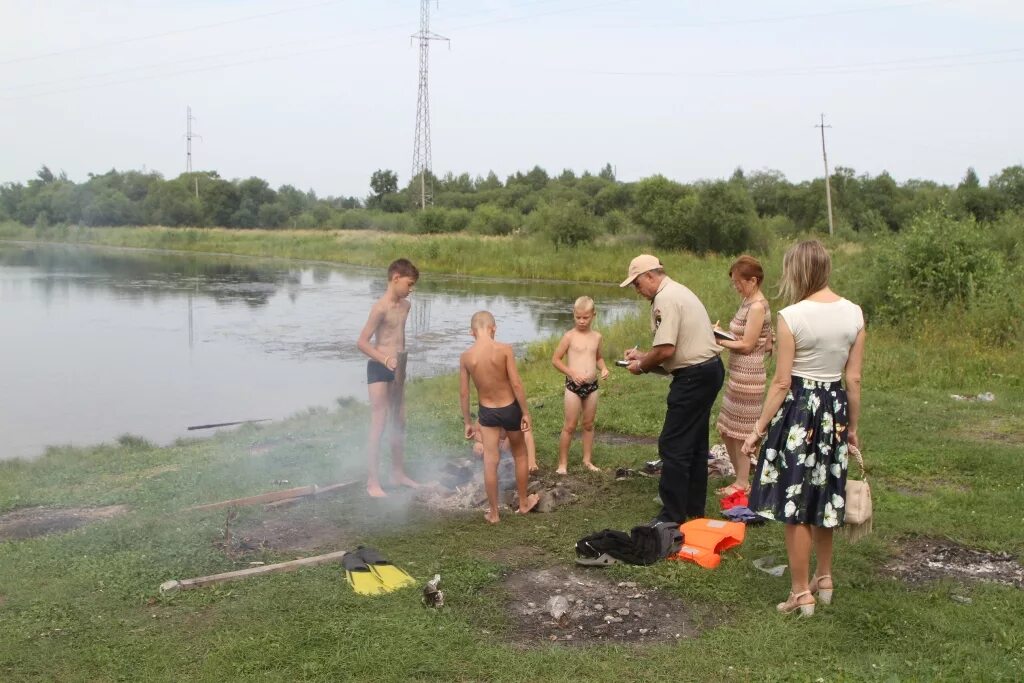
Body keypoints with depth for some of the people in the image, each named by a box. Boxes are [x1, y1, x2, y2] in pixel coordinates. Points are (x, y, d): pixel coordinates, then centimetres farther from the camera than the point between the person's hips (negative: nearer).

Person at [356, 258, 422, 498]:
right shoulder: (380, 307, -18)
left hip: (397, 369, 9)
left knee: (400, 423, 15)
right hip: (379, 369, -8)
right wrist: (385, 360, -30)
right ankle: (372, 482, 0)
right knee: (378, 426, -6)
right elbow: (362, 342, -19)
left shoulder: (405, 305, 8)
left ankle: (398, 473, 28)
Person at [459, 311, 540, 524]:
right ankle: (523, 503, 34)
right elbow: (516, 384, -18)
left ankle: (493, 513, 14)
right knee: (520, 455, 20)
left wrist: (467, 422, 8)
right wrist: (526, 412, -8)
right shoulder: (504, 350, -17)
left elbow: (463, 393, -3)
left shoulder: (465, 356, -9)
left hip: (486, 412, 1)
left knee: (490, 462, 7)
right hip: (510, 409, -1)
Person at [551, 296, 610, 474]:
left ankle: (588, 460, 24)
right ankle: (563, 463, 10)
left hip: (592, 386, 4)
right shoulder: (569, 336, -8)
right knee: (570, 426, 0)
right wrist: (571, 373, -16)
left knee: (589, 425, 13)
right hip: (573, 386, -4)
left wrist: (603, 368, 0)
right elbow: (555, 360, -5)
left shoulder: (597, 336, 5)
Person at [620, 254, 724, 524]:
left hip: (693, 377, -11)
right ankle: (694, 510, 28)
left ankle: (672, 517, -1)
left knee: (673, 446, -5)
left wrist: (641, 366, -6)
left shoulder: (666, 299, -16)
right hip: (710, 369, 11)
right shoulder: (678, 291, 16)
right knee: (695, 444, 18)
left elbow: (665, 350, -23)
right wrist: (643, 355, 16)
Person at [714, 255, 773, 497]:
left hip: (747, 376, -10)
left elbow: (747, 345, -18)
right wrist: (722, 333, 6)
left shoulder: (757, 307, -16)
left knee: (740, 432, 1)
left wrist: (719, 341, -12)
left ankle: (742, 483, 14)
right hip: (738, 374, 10)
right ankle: (741, 479, 24)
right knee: (726, 430, 14)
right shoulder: (749, 303, 11)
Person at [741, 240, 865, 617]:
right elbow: (854, 379, 3)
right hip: (835, 410, 6)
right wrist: (853, 426, 14)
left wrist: (759, 428, -6)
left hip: (798, 409, -6)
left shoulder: (792, 316, -16)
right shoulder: (854, 313, -1)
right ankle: (824, 579, 36)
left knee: (795, 505, 5)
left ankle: (802, 593, 14)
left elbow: (781, 382, -14)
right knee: (824, 498, 21)